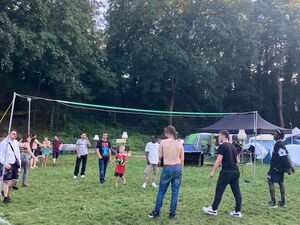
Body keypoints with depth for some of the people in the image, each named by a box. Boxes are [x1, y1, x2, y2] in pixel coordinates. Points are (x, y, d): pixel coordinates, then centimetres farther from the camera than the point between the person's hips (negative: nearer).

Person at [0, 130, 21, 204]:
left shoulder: (16, 143, 11)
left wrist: (19, 164, 14)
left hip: (15, 164, 6)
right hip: (8, 164, -6)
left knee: (15, 180, 7)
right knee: (6, 181, -1)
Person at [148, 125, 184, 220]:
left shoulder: (163, 142, -6)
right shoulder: (180, 143, 2)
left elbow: (159, 157, 1)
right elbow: (182, 159, 5)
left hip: (167, 168, -2)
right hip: (178, 168, 2)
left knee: (161, 191, 11)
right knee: (175, 192, 9)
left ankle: (156, 212, 19)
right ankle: (172, 214, 15)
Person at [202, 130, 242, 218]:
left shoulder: (222, 146, -9)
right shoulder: (233, 146, 16)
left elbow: (219, 160, -15)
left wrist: (213, 171, -10)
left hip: (226, 172, -8)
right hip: (235, 171, 8)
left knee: (219, 191, 2)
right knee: (236, 192, 8)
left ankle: (213, 209, 11)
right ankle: (237, 212, 11)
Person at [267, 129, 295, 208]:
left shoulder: (278, 145, -18)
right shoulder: (281, 144, 13)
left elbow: (285, 157, -22)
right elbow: (286, 156, 17)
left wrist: (288, 168, -22)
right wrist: (290, 167, 20)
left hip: (276, 168, -10)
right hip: (280, 168, 10)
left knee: (270, 182, -6)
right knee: (281, 183, 14)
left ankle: (273, 202, -6)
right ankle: (283, 202, 22)